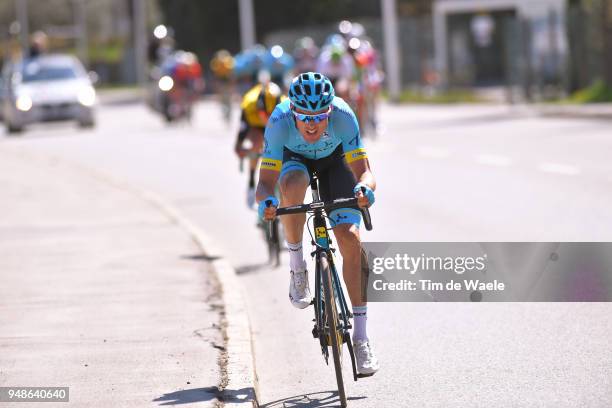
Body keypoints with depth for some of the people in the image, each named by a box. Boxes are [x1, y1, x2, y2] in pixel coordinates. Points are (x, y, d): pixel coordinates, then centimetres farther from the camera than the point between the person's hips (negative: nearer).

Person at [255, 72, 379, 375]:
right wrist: (266, 200, -57)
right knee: (293, 186, -38)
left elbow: (364, 172, -35)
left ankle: (360, 336, -10)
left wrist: (364, 187, -58)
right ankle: (296, 265, -14)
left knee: (350, 239, -16)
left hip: (334, 159, 0)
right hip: (294, 158, 0)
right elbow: (266, 181, -34)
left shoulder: (343, 116, -36)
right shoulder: (279, 121, -36)